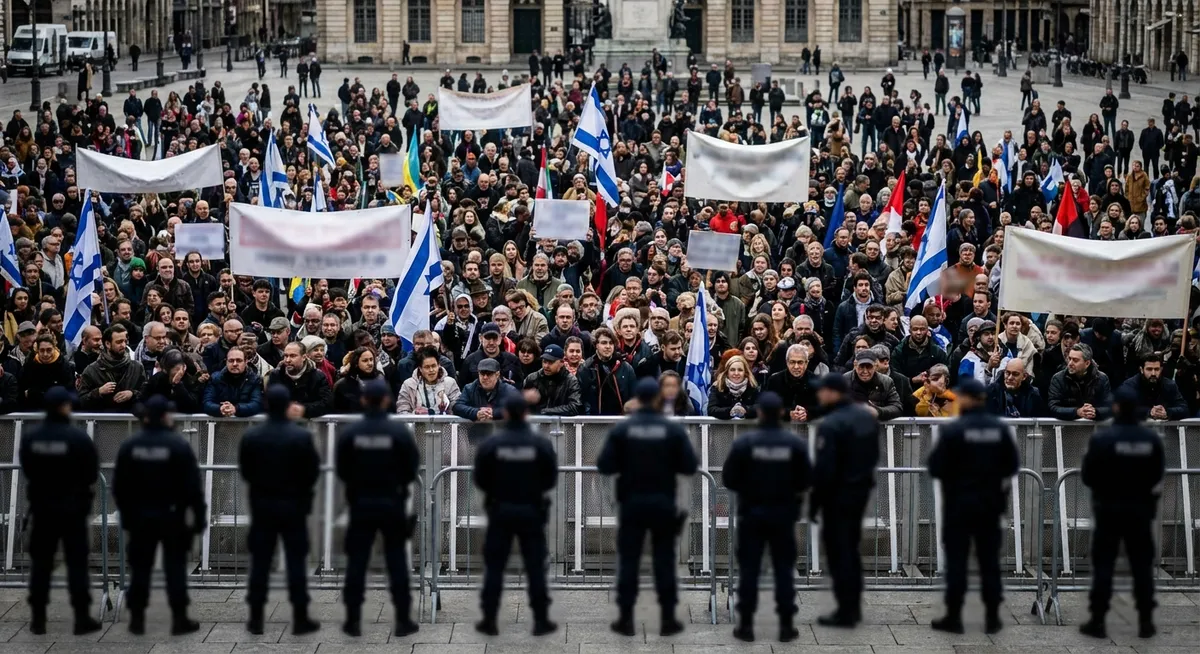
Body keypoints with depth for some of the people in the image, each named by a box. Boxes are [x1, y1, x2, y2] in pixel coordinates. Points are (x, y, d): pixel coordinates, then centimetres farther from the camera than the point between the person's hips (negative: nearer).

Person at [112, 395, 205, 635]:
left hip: (140, 516, 3)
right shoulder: (178, 445, -11)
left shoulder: (130, 446, 0)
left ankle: (137, 619, 10)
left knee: (140, 567, 9)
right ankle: (179, 619, 2)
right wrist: (198, 516, -6)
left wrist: (126, 512, 13)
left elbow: (119, 486, 4)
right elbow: (193, 485, -12)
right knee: (175, 567, 2)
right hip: (172, 516, -3)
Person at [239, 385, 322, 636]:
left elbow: (245, 471, 1)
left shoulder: (251, 436, -6)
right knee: (296, 563, 3)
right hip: (293, 505, -2)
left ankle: (256, 619, 9)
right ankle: (300, 619, 4)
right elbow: (313, 470, -8)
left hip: (262, 505, 2)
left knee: (260, 563, 7)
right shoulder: (301, 436, -13)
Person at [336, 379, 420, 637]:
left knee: (357, 562, 7)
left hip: (360, 504, 1)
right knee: (396, 562, 6)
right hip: (392, 503, -1)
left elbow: (341, 471, -2)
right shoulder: (399, 431, -10)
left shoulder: (349, 433, -7)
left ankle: (353, 620, 7)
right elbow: (413, 467, -5)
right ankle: (403, 620, 6)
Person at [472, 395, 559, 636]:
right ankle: (541, 620, 9)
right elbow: (551, 478, -3)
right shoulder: (541, 444, -9)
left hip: (500, 511, 0)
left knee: (494, 566, 8)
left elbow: (480, 479, -6)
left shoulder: (491, 444, -11)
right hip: (531, 511, 0)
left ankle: (489, 620, 9)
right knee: (535, 567, 8)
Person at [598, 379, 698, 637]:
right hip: (663, 504, 0)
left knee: (628, 560, 6)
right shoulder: (674, 429, -5)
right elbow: (690, 467, -6)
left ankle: (626, 619, 6)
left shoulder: (621, 429, -7)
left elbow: (604, 466, -9)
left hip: (632, 504, 0)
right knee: (664, 560, 7)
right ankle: (668, 618, 8)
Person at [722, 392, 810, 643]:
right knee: (784, 569, 8)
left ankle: (746, 625, 7)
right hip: (783, 514, 1)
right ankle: (786, 625, 8)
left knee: (749, 569, 6)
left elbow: (728, 479, -9)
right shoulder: (796, 444, -8)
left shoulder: (744, 443, -13)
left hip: (751, 513, -1)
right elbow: (806, 480, -4)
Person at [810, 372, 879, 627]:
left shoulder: (830, 425, -21)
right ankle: (854, 606, 24)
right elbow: (874, 454, 14)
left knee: (838, 551, 0)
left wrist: (814, 502, -14)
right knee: (851, 548, 18)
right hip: (861, 490, 9)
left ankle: (845, 611, 2)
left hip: (838, 494, -9)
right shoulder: (867, 415, 6)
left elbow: (823, 469, -22)